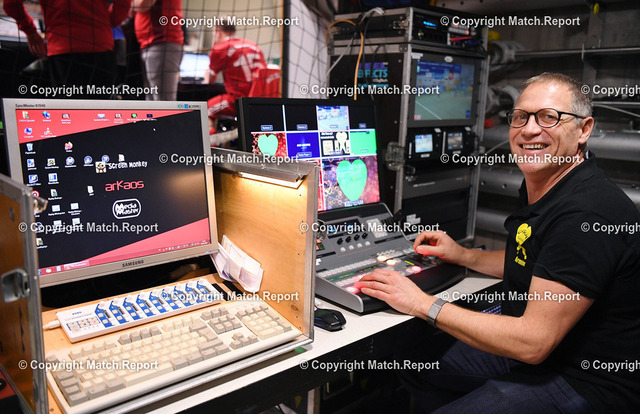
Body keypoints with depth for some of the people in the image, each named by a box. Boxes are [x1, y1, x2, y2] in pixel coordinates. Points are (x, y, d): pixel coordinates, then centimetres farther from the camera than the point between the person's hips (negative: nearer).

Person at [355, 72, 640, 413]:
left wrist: (422, 304, -25)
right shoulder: (538, 187, 3)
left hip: (585, 378, -9)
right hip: (531, 341, 9)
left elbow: (533, 342, -29)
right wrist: (463, 256, 8)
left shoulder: (587, 213, -28)